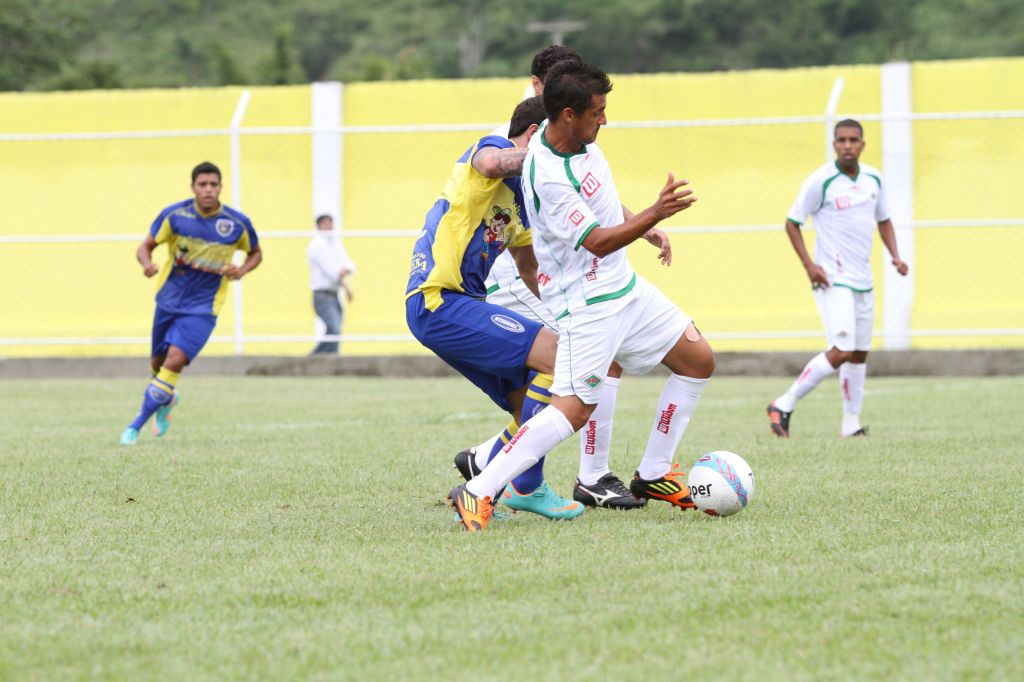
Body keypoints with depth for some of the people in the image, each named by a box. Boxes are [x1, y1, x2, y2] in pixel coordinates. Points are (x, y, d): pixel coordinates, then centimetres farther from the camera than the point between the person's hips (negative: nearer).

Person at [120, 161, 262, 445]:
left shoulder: (238, 223, -10)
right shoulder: (174, 214, -10)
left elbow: (255, 253, 9)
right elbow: (146, 246, -1)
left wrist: (242, 270, -13)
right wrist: (147, 264, -25)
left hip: (202, 308, -2)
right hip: (169, 301, 2)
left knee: (175, 360, -20)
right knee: (158, 362, 14)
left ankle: (136, 426, -13)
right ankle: (166, 402, 50)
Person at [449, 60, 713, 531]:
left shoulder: (579, 140, 0)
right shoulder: (548, 177, -29)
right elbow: (598, 242, -27)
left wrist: (643, 227, 25)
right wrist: (656, 214, -35)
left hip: (623, 285, 10)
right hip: (585, 302, -10)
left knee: (698, 360, 12)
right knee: (574, 408, -16)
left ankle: (653, 475, 20)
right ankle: (478, 493, -13)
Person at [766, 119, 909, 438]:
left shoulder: (873, 179, 7)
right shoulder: (821, 181, -11)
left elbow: (883, 220, 21)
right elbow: (792, 223, -6)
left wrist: (895, 256, 5)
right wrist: (809, 264, -15)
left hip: (863, 279, 7)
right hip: (833, 278, -7)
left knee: (859, 353, 10)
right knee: (842, 350, -18)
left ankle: (851, 423, 18)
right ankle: (785, 405, -9)